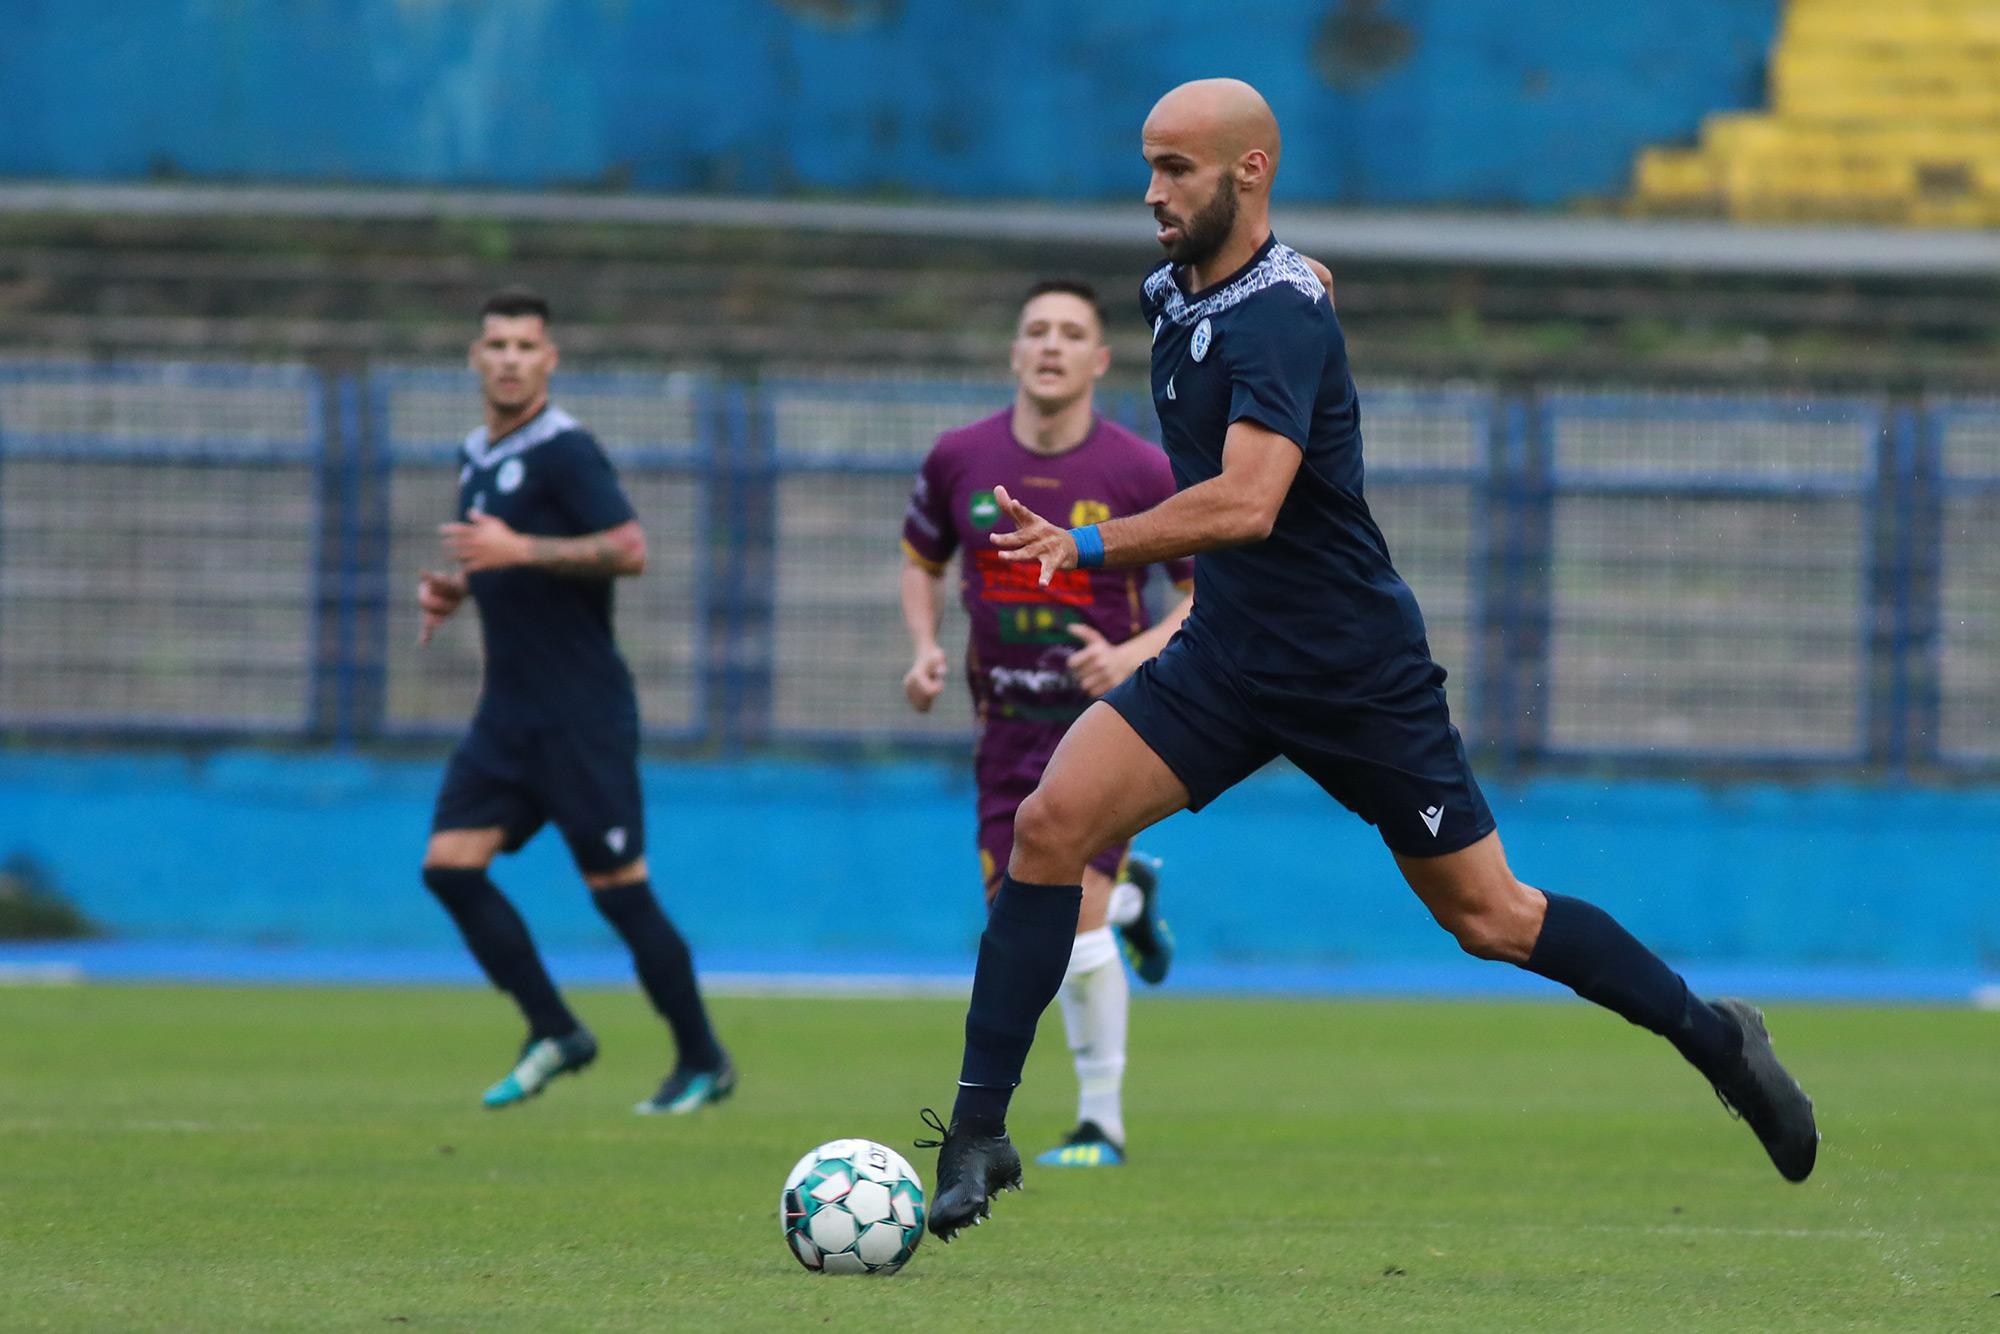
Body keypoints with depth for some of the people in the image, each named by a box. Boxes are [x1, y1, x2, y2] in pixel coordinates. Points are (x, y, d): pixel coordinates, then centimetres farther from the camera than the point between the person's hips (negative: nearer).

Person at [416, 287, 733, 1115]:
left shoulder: (563, 451, -11)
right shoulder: (478, 457, 15)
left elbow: (629, 551, -21)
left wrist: (520, 550, -26)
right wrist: (454, 590, 10)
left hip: (581, 712, -8)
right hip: (509, 709, 8)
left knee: (617, 885, -4)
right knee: (449, 864, -3)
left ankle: (703, 1062, 8)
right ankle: (553, 1035, 5)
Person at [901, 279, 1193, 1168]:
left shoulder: (1143, 475, -11)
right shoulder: (959, 459, -2)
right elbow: (920, 559, 15)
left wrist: (1138, 652, -20)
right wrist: (925, 647, -3)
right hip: (1008, 723, 4)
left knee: (1073, 912, -17)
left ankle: (1101, 1122, -3)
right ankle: (1129, 896, 43)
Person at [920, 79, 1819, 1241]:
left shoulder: (1280, 319, -23)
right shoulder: (1175, 295, 3)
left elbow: (1245, 504, -37)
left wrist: (1093, 548, -39)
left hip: (1356, 672, -7)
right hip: (1226, 657, 7)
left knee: (1489, 917, 3)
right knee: (1049, 826, -11)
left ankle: (1714, 1036, 25)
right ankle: (980, 1133, -8)